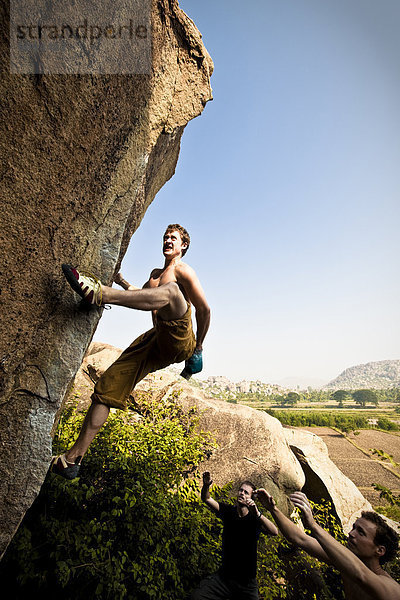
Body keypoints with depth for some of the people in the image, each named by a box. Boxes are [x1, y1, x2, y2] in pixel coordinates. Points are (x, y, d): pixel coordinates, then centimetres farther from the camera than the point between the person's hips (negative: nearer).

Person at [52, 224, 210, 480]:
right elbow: (142, 296, 42)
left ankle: (99, 293, -47)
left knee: (170, 291, -35)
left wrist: (198, 347, 2)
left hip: (178, 341, -7)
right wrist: (119, 279, 34)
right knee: (108, 385, -4)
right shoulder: (155, 273, 27)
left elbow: (204, 308, -1)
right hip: (154, 343, 7)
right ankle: (73, 458, 1)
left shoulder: (183, 271, 4)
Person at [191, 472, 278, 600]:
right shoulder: (228, 511, 0)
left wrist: (257, 513, -41)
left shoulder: (255, 518, -8)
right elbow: (207, 499, -10)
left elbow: (274, 532, -25)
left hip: (247, 581, -1)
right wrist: (206, 485, -31)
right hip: (223, 576, 1)